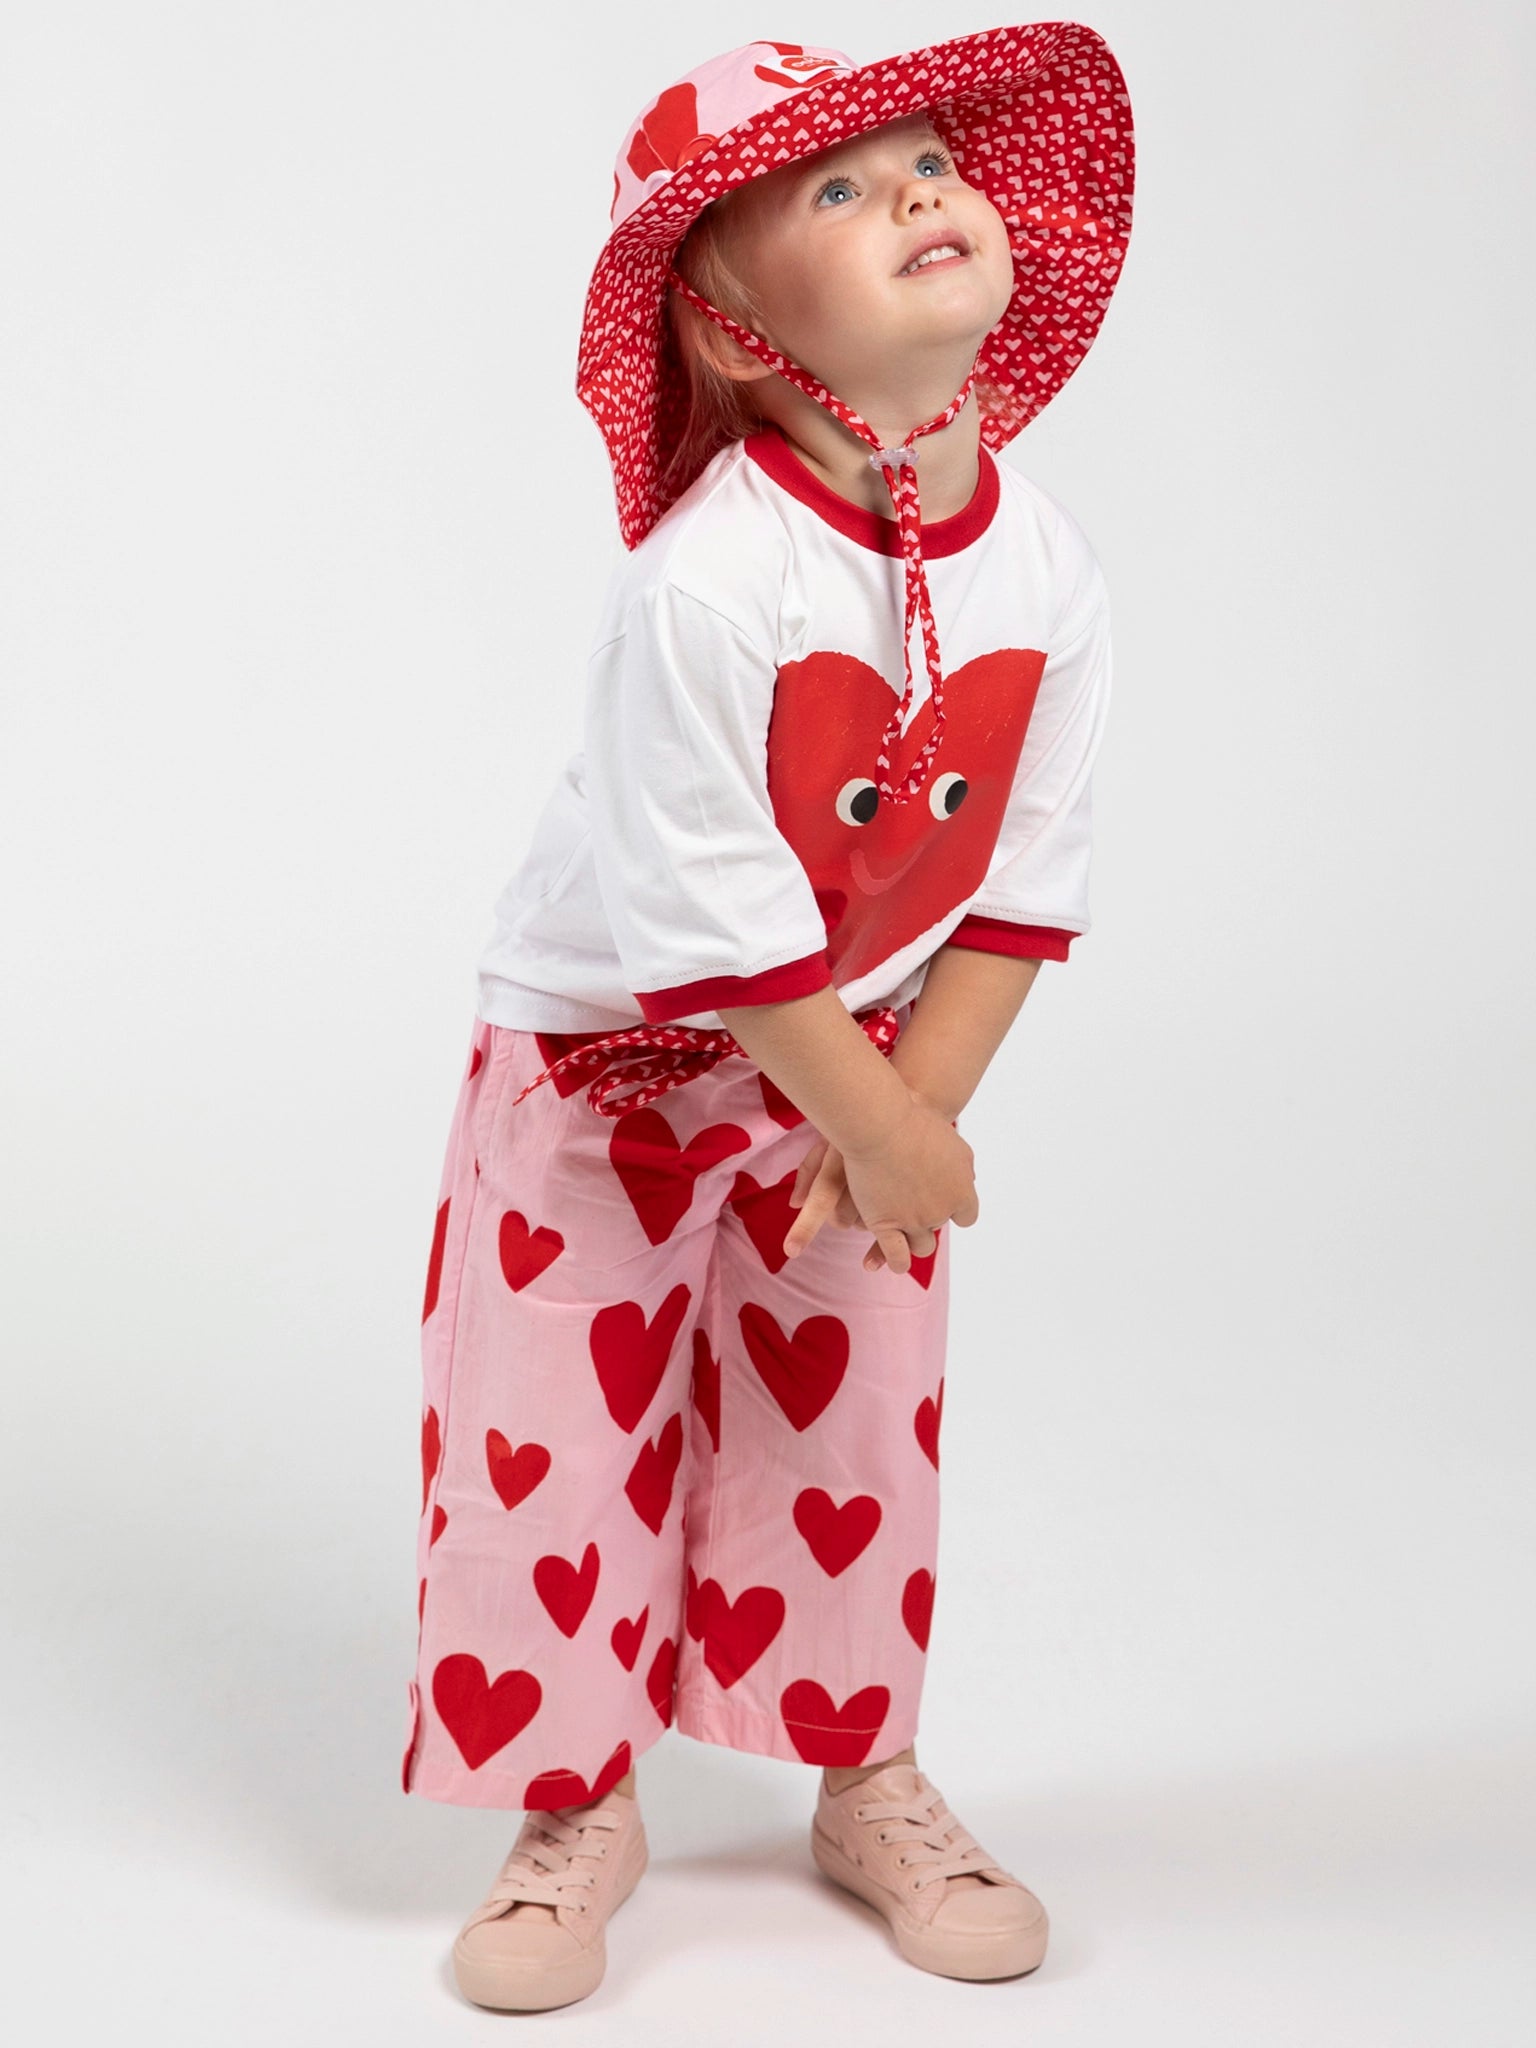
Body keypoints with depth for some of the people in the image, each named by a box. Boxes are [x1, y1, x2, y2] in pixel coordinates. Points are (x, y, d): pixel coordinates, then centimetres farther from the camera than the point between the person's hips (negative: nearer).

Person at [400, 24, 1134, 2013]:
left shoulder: (1046, 567, -13)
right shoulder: (702, 581, -30)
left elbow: (1026, 881, -6)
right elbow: (705, 919, -27)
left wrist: (914, 1105, -12)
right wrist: (888, 1132, -19)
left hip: (869, 1062, 4)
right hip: (605, 1058, -4)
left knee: (859, 1433, 13)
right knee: (557, 1437, 4)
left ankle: (868, 1785, 34)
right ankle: (581, 1808, 27)